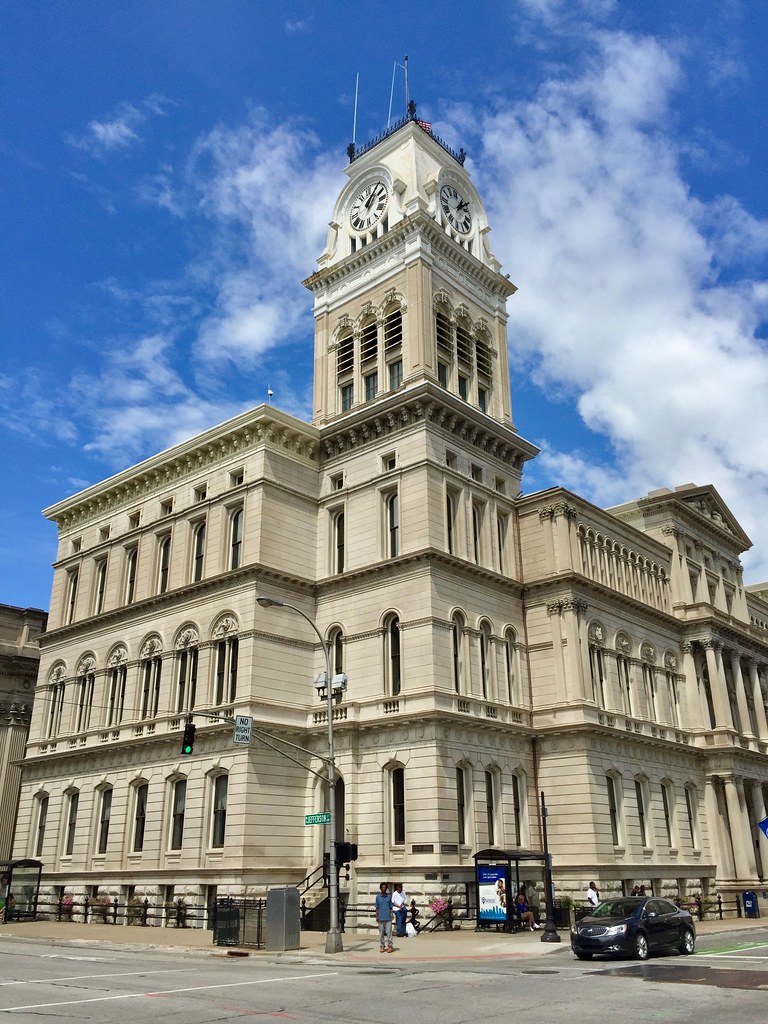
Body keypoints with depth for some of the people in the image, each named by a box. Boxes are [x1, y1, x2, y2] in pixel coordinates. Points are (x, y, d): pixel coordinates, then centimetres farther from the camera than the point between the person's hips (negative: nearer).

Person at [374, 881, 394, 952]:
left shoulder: (389, 896, 6)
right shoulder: (378, 897, 6)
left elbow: (391, 907, 8)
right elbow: (377, 908, 9)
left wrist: (391, 915, 0)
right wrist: (376, 916, 3)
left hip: (388, 917, -1)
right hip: (381, 917, 1)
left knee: (389, 932, -4)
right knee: (381, 932, 3)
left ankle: (390, 946, 3)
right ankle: (382, 946, 12)